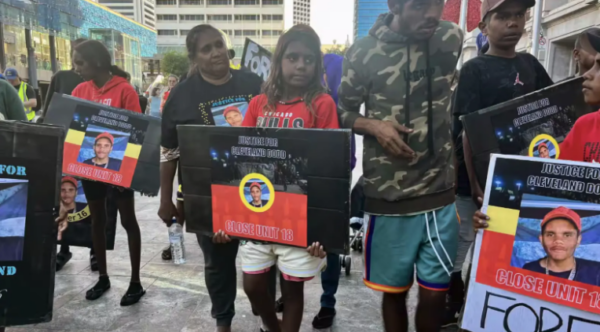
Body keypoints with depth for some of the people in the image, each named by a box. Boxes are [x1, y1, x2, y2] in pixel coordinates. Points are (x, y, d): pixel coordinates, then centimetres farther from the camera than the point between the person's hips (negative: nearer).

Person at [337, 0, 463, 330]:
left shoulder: (451, 39, 1)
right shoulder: (363, 52, -7)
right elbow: (343, 112, 3)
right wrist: (373, 125, -16)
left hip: (439, 194, 2)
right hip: (387, 197, -1)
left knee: (434, 292, 8)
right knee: (394, 290, 14)